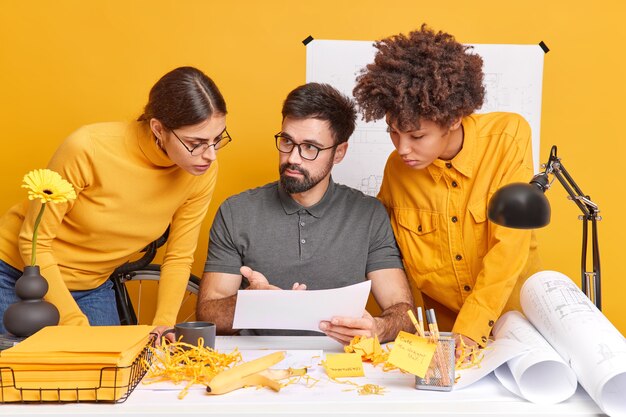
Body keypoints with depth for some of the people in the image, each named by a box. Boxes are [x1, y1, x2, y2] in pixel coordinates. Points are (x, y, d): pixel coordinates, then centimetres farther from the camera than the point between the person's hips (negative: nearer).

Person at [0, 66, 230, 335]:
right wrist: (75, 323, -26)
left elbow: (179, 258, -6)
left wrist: (163, 325, -19)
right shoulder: (88, 149, -30)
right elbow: (34, 242, -21)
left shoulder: (204, 173, -18)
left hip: (92, 288, 3)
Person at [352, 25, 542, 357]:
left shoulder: (508, 136, -13)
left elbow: (509, 246, -16)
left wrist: (470, 331, -21)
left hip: (514, 317, -1)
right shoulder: (396, 168, -4)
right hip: (443, 327, 2)